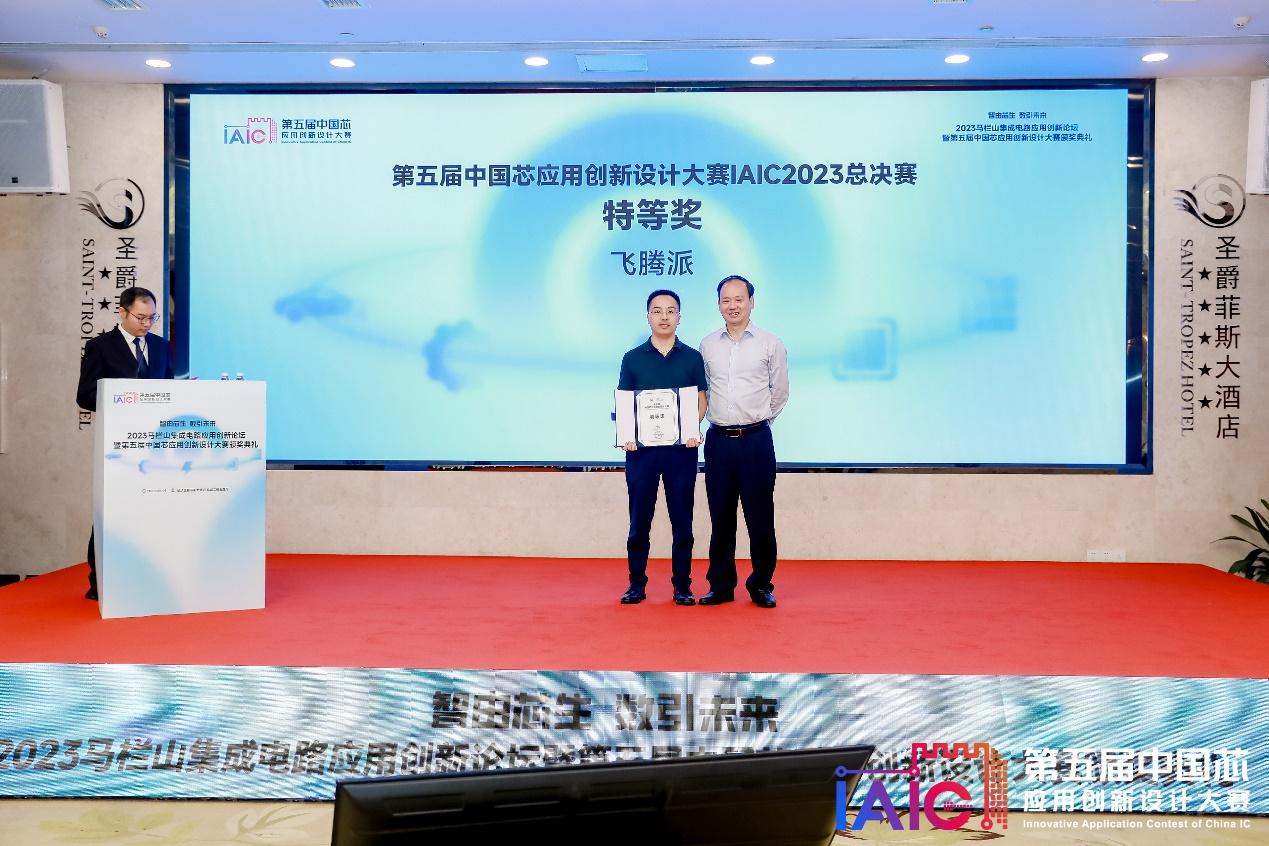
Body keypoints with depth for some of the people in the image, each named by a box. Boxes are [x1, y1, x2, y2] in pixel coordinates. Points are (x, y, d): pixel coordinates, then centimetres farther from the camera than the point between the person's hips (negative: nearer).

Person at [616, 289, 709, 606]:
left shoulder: (692, 357, 7)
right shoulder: (632, 358, 7)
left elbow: (701, 400, 7)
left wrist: (694, 428, -12)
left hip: (681, 449, 0)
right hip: (641, 449, 0)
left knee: (682, 520, 4)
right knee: (639, 520, 4)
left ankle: (682, 586, 12)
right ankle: (636, 585, 13)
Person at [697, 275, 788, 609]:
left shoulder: (771, 344, 0)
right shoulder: (707, 344, 7)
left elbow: (780, 392, 9)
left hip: (756, 440, -2)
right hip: (718, 440, 2)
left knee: (760, 517, 1)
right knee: (721, 518, 7)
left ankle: (762, 585, 14)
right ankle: (721, 585, 17)